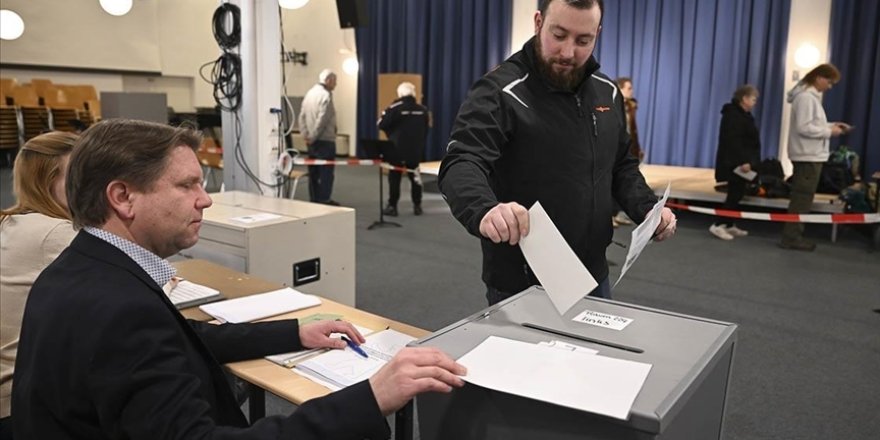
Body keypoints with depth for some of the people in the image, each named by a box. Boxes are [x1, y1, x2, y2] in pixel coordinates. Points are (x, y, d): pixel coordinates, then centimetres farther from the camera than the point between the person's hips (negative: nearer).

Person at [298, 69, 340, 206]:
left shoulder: (309, 93, 11)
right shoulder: (326, 95, -14)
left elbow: (302, 116, 8)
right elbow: (322, 119, -20)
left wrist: (306, 135, 6)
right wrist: (313, 136, -12)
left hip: (312, 141, 8)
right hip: (325, 140, -8)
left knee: (313, 171, 12)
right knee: (326, 171, -2)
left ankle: (314, 199, 18)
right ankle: (324, 199, 1)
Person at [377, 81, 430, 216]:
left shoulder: (395, 108, -13)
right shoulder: (422, 109, 0)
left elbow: (381, 124, -9)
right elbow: (425, 130, 9)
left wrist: (385, 113, 8)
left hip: (397, 149, -3)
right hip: (415, 150, 4)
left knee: (394, 178, 6)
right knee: (415, 177, 14)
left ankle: (392, 206, 8)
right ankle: (417, 206, 17)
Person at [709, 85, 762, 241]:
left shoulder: (743, 115, 17)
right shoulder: (733, 115, -15)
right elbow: (733, 141, -24)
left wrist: (747, 161, 19)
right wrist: (742, 161, -27)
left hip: (740, 162, 10)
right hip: (735, 163, -10)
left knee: (736, 194, 11)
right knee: (735, 194, -11)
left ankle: (729, 225, 15)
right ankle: (718, 225, -10)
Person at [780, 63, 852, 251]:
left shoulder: (811, 96, 16)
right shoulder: (806, 97, -16)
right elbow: (803, 128, -22)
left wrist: (831, 125, 8)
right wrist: (829, 132, -15)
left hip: (810, 155, 10)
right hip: (808, 155, -10)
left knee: (801, 197, 13)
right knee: (802, 198, -6)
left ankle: (794, 234, 19)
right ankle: (791, 237, -1)